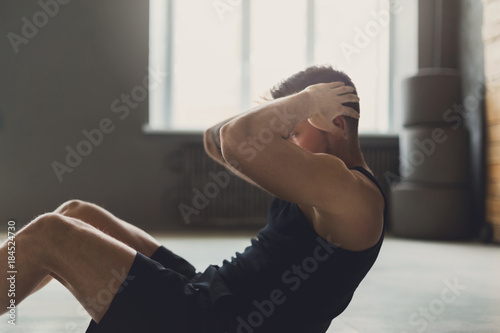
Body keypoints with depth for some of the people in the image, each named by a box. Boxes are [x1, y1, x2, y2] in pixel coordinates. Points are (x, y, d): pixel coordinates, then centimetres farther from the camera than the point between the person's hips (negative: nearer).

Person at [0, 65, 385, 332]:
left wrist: (306, 100, -13)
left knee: (49, 234, -10)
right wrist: (302, 110, 5)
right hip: (210, 293, 10)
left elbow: (238, 140, -31)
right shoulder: (327, 182, 12)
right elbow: (217, 141, 16)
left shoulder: (353, 194, -18)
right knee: (76, 214, 10)